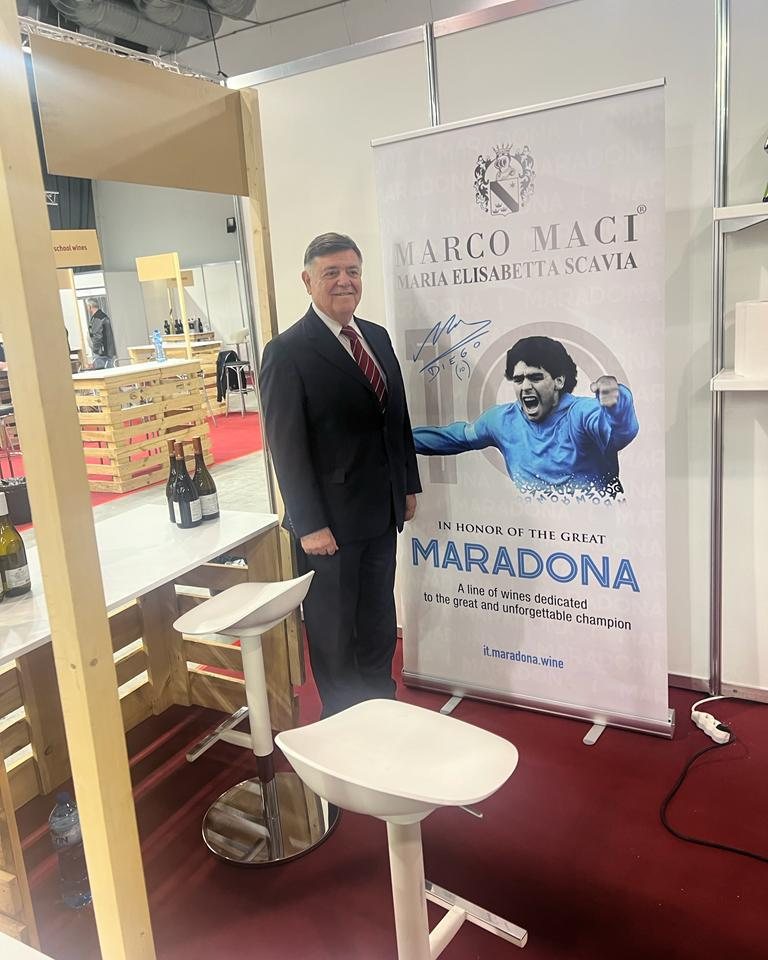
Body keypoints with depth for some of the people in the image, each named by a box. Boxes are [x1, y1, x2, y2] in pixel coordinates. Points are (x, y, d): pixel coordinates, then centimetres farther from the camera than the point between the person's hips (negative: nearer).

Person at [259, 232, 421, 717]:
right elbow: (287, 446, -16)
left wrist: (409, 485, 12)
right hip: (330, 521, -7)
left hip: (383, 513, 7)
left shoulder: (377, 336, 8)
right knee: (334, 632, 11)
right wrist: (310, 525, -18)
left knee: (379, 625, 21)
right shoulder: (287, 352, -13)